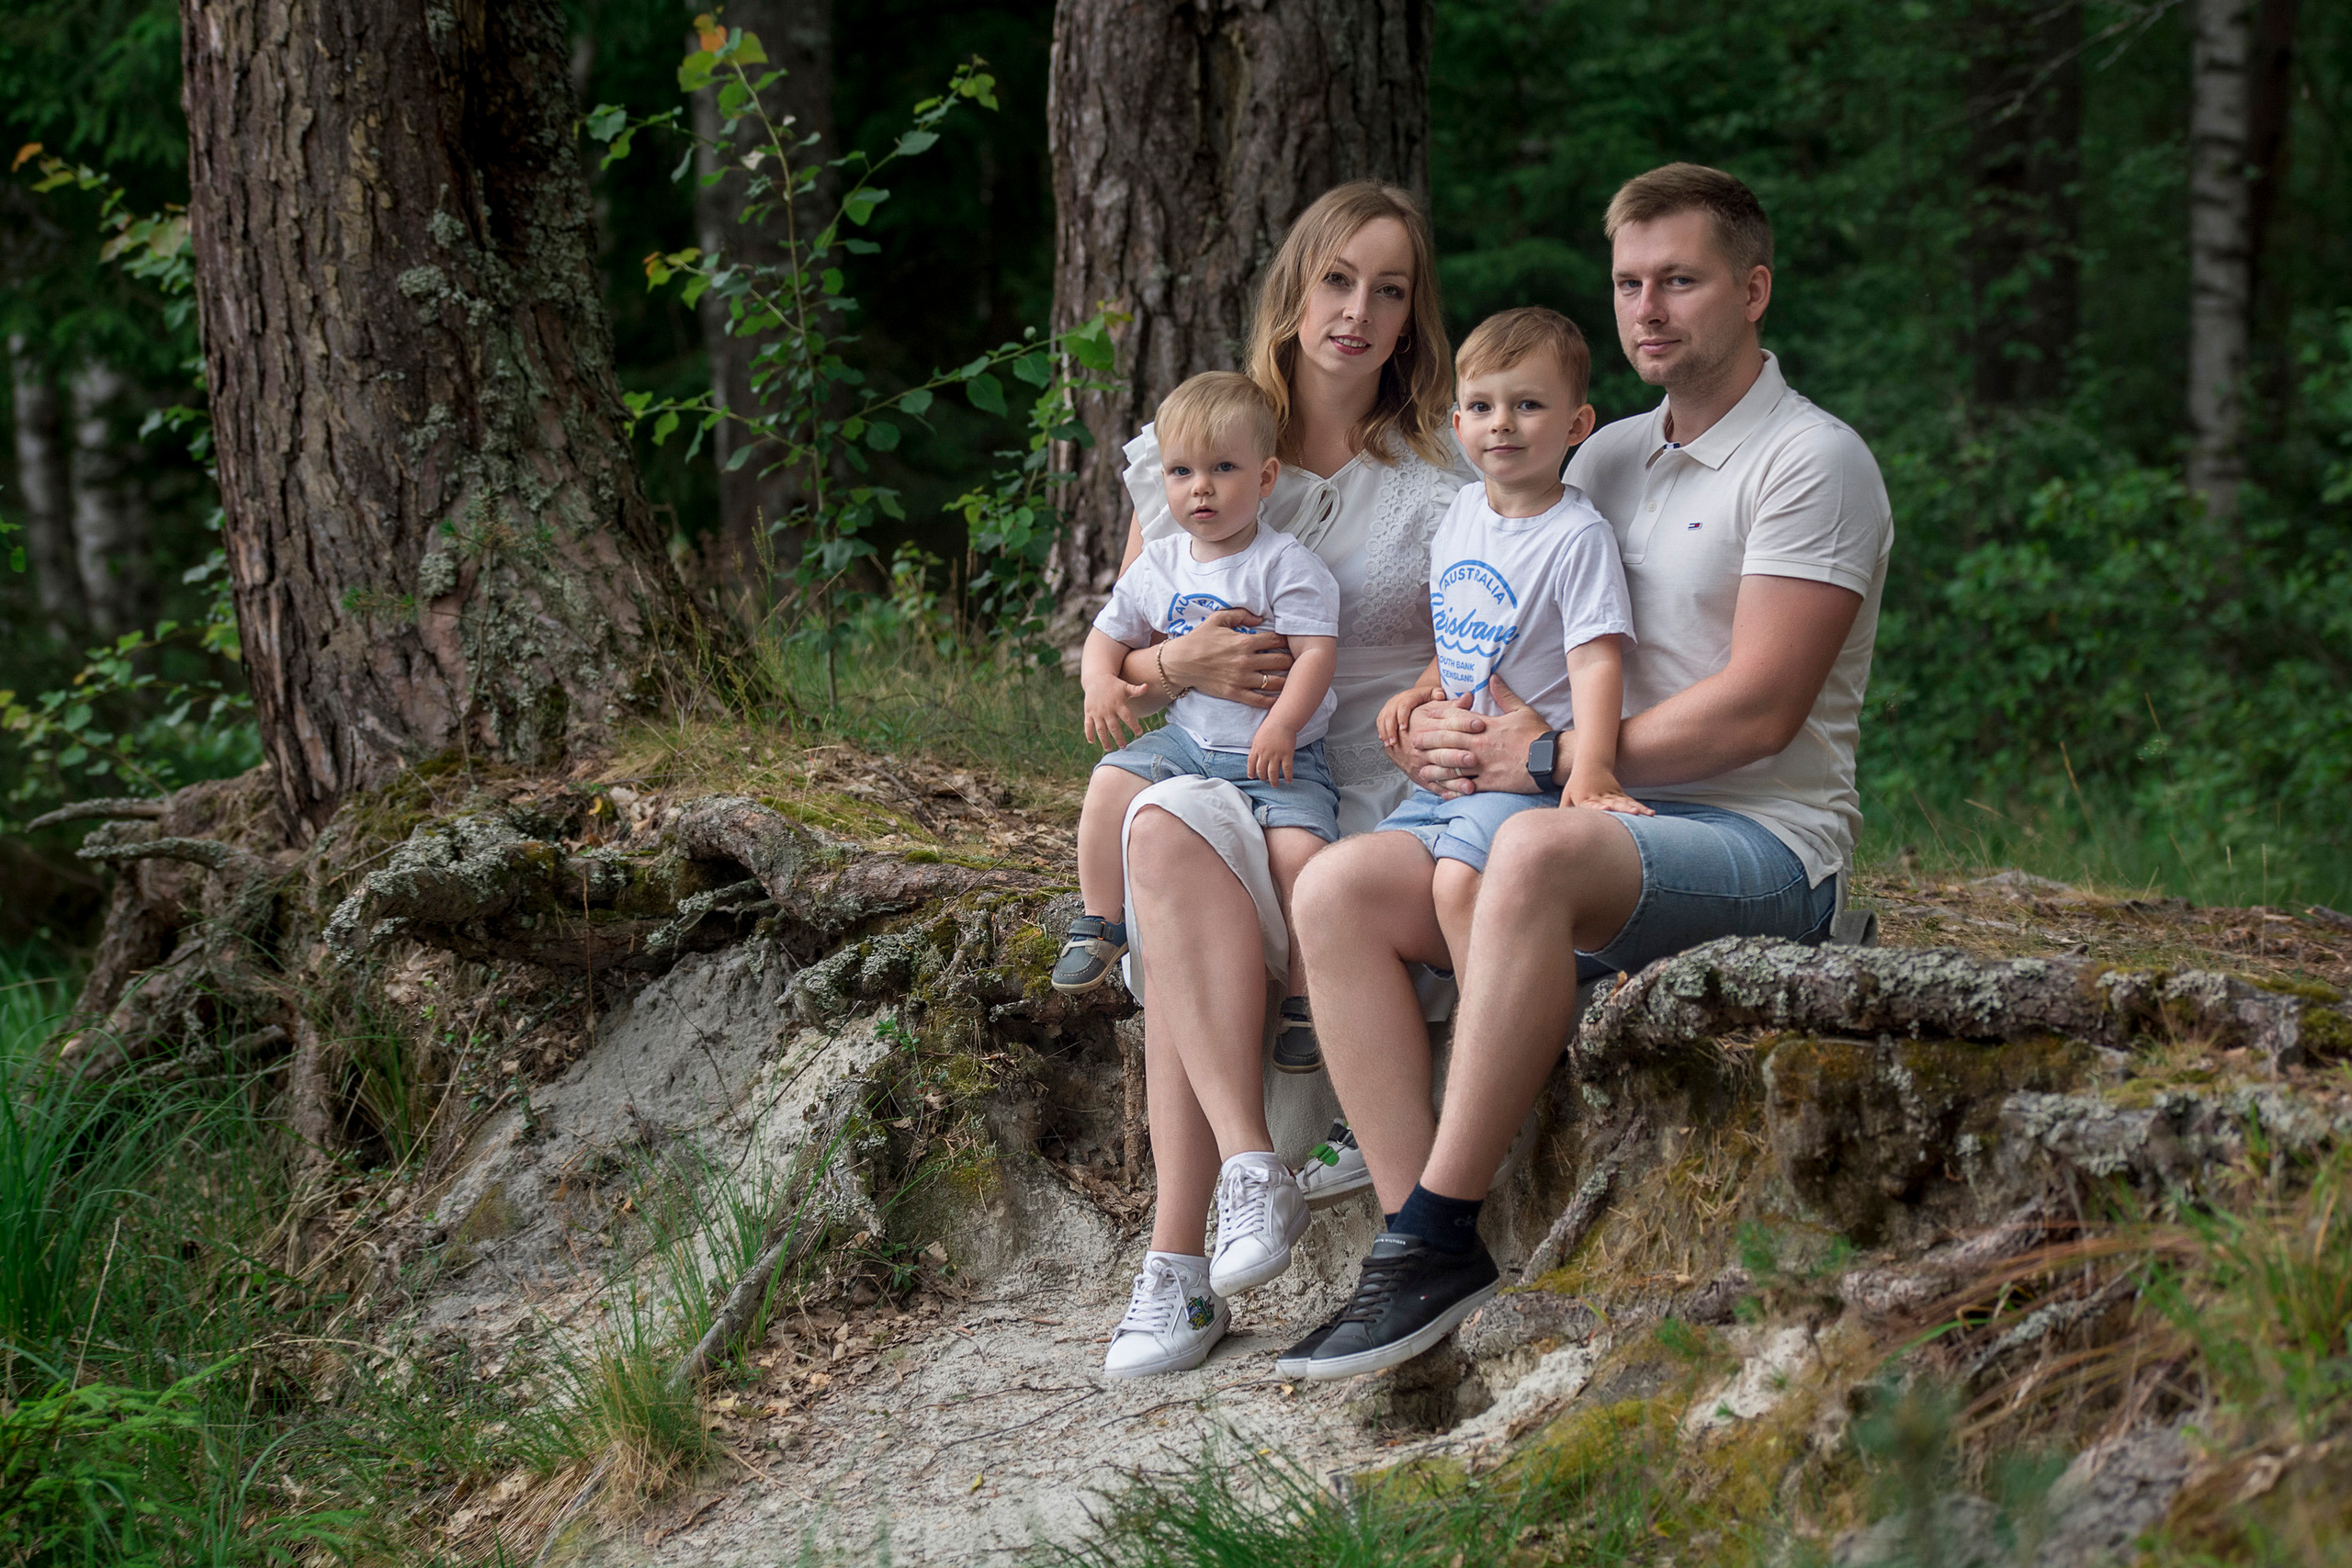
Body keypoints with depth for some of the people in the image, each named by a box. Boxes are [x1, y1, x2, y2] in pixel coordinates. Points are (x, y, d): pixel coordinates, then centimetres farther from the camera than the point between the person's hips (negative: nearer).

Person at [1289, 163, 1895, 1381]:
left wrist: (1556, 757, -14)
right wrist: (1442, 713, -2)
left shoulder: (1811, 462, -4)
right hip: (1606, 835, 8)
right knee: (1337, 889, -14)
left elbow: (1759, 707, -14)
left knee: (1537, 851, -38)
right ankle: (1419, 1250, -23)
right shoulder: (1607, 459, 20)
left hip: (1762, 847, -8)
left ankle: (1433, 1239, -36)